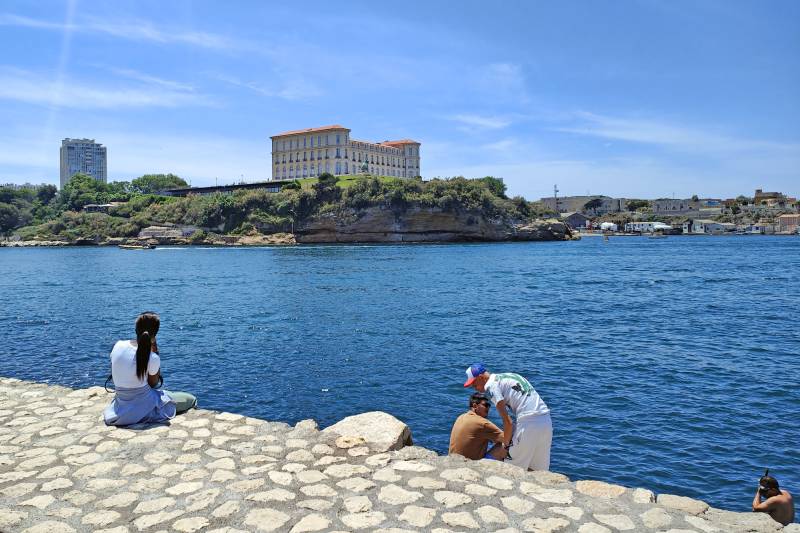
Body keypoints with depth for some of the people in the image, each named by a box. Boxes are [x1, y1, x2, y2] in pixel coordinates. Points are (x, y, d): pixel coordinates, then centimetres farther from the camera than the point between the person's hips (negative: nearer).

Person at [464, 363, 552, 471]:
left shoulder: (491, 385, -3)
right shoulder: (510, 375, 22)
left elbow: (508, 422, -9)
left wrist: (506, 444, 5)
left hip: (529, 422, -8)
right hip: (547, 421, 8)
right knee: (537, 470, 18)